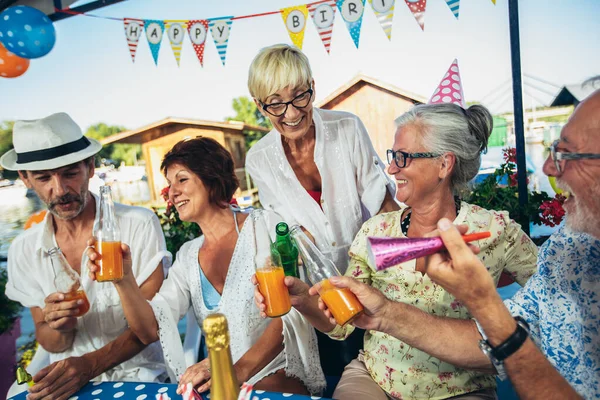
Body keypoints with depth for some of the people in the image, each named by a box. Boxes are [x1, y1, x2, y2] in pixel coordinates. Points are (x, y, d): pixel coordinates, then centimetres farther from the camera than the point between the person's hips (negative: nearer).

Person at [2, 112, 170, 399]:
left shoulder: (140, 226, -12)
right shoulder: (23, 250, 2)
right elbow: (48, 343, 7)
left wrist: (89, 365, -20)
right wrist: (58, 328, -15)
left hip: (137, 372, -3)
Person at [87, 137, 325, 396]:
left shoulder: (263, 225, -5)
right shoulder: (187, 257, 11)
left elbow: (292, 312, -15)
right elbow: (151, 330, 1)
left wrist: (240, 370, -26)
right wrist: (124, 281, -16)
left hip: (279, 375, -4)